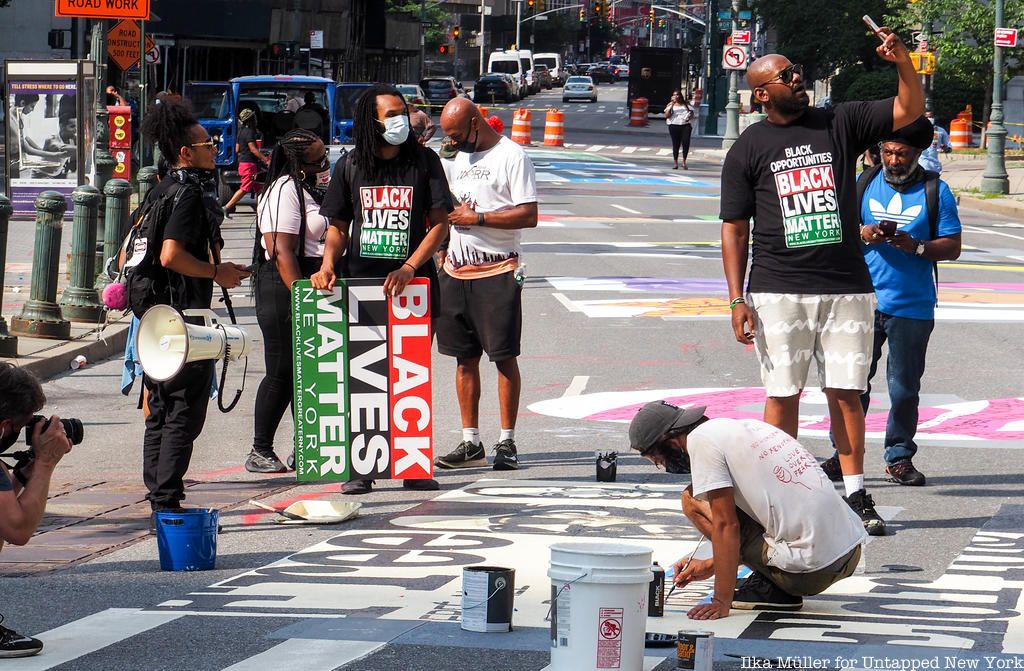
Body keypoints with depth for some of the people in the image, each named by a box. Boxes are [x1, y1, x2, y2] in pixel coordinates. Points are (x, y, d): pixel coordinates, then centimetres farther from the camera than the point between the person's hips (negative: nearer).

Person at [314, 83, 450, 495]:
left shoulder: (424, 162, 3)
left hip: (412, 285, -1)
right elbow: (339, 227, 13)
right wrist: (328, 266, -6)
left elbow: (440, 223, -1)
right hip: (360, 284, 1)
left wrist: (409, 268, -13)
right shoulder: (350, 167, 8)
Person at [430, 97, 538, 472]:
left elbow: (529, 216, -14)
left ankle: (507, 442, -1)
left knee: (504, 357, -4)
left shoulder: (511, 156, -7)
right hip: (457, 270, 7)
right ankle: (470, 443, 11)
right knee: (464, 358, 7)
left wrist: (476, 218, -16)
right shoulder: (458, 158, 17)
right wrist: (443, 252, 16)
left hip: (497, 272, -7)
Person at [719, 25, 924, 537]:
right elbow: (733, 228, 3)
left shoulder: (839, 124, 8)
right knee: (783, 394, 1)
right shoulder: (748, 149, 3)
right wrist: (737, 299, -5)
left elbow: (909, 111, 3)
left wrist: (903, 63, -16)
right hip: (779, 292, -1)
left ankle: (856, 495, 6)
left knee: (846, 393, 2)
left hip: (846, 288, 1)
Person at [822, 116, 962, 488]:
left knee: (904, 388, 4)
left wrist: (916, 246, -17)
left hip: (913, 307, -1)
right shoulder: (864, 183, 9)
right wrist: (862, 234, -11)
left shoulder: (935, 190, 3)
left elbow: (952, 247, 1)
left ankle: (899, 457, 15)